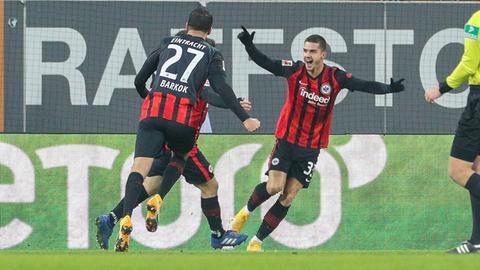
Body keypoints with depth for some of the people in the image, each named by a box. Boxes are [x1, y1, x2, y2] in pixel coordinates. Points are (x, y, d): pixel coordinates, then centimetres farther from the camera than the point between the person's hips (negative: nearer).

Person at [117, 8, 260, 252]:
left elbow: (139, 81, 24)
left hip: (152, 112, 1)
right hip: (183, 117, -1)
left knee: (139, 167, -9)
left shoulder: (167, 44, 22)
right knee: (181, 157, 27)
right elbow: (222, 90, 0)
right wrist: (244, 118, -3)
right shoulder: (211, 55, 14)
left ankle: (126, 218, -30)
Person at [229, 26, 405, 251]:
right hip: (286, 140, -1)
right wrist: (248, 46, -34)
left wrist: (389, 88, -29)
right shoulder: (294, 70, -9)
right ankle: (246, 211, 14)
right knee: (274, 187, -17)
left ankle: (257, 241, 8)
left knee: (288, 198, -2)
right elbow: (264, 62, -17)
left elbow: (365, 86, -13)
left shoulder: (335, 78, -8)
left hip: (311, 148, 1)